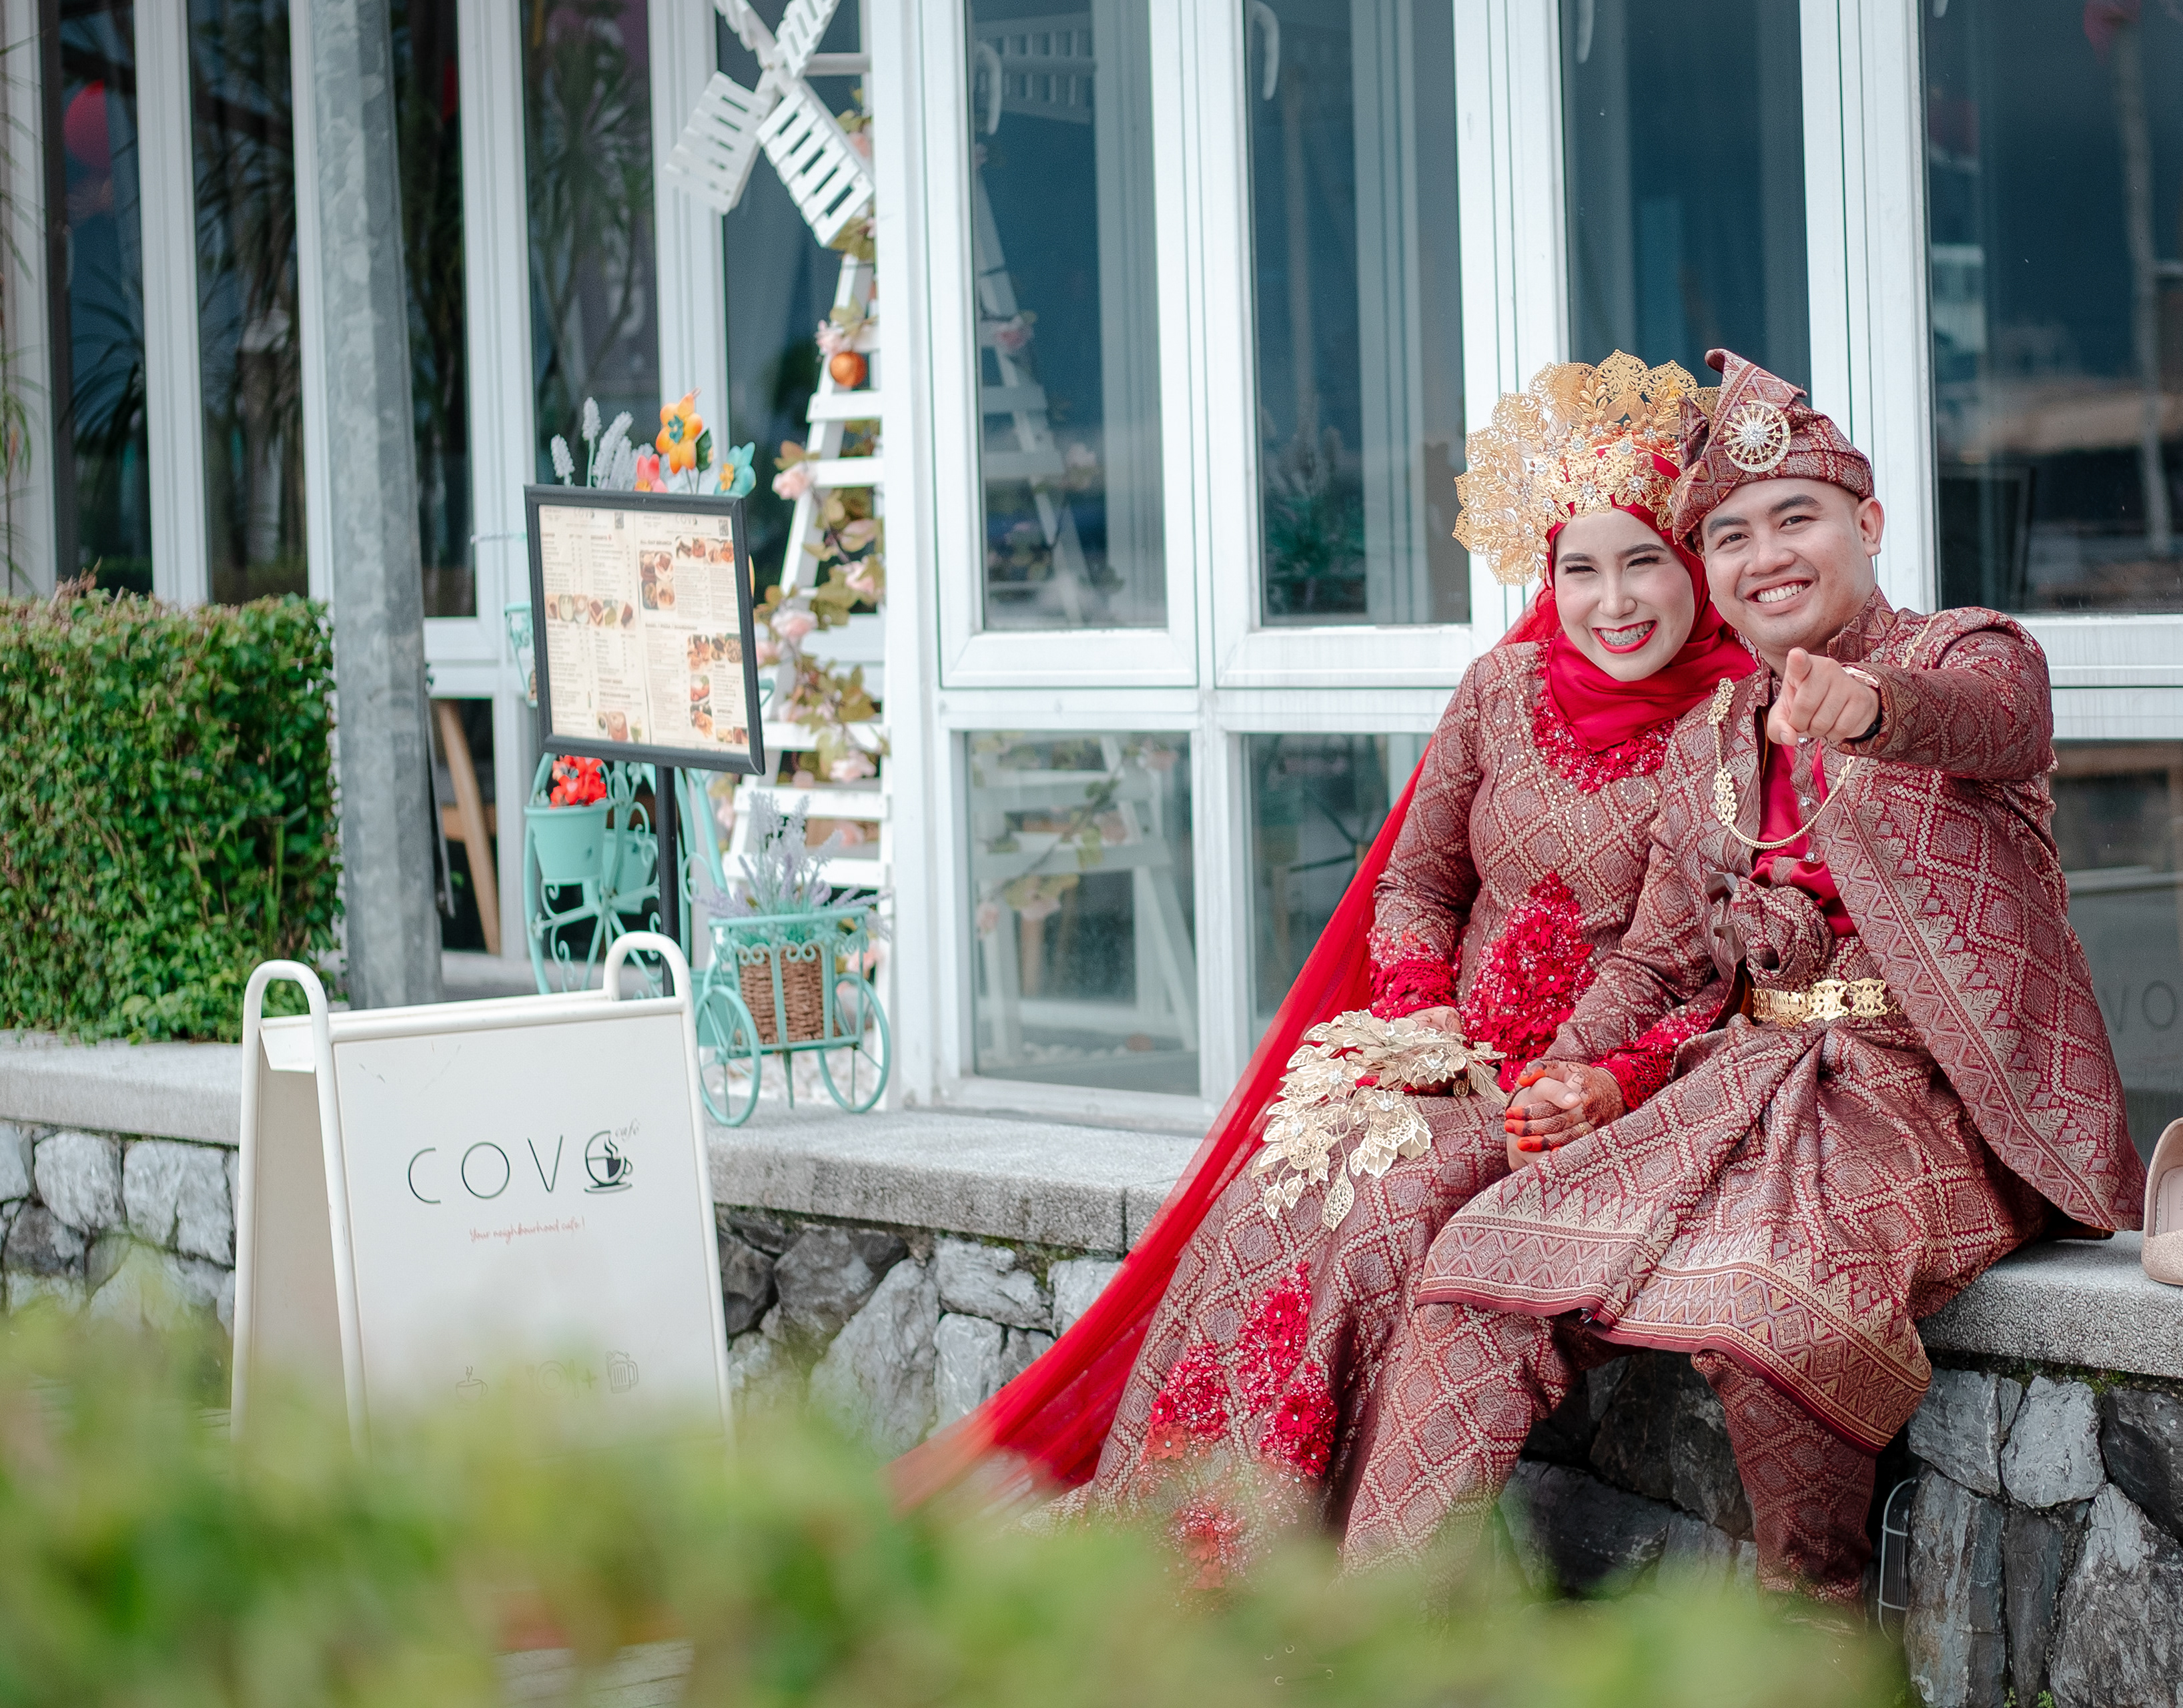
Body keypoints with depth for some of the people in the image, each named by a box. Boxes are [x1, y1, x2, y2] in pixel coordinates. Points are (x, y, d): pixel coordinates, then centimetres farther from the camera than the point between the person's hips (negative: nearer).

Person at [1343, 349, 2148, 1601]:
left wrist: (1869, 707, -52)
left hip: (1938, 1097, -6)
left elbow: (1974, 718, -28)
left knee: (1778, 1301, -35)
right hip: (1762, 1080, 6)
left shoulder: (1982, 656, -2)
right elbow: (1659, 949, 15)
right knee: (1491, 1253, -12)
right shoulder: (1707, 745, 17)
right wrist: (1583, 1071, -6)